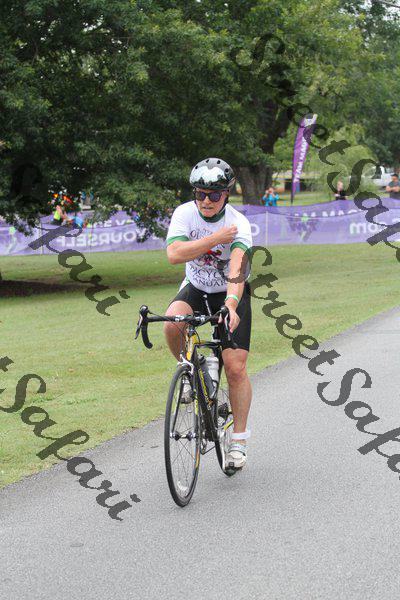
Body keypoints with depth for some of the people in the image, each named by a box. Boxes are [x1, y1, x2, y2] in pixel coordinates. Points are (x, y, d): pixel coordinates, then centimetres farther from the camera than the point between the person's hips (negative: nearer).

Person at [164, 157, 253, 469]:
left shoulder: (238, 223, -25)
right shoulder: (185, 213, -17)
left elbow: (237, 268, -40)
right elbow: (174, 254, -32)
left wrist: (231, 305, -56)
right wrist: (216, 239, -35)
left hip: (230, 294, -2)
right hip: (196, 289, 2)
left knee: (236, 368, -10)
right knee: (172, 324, -32)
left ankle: (239, 440, 4)